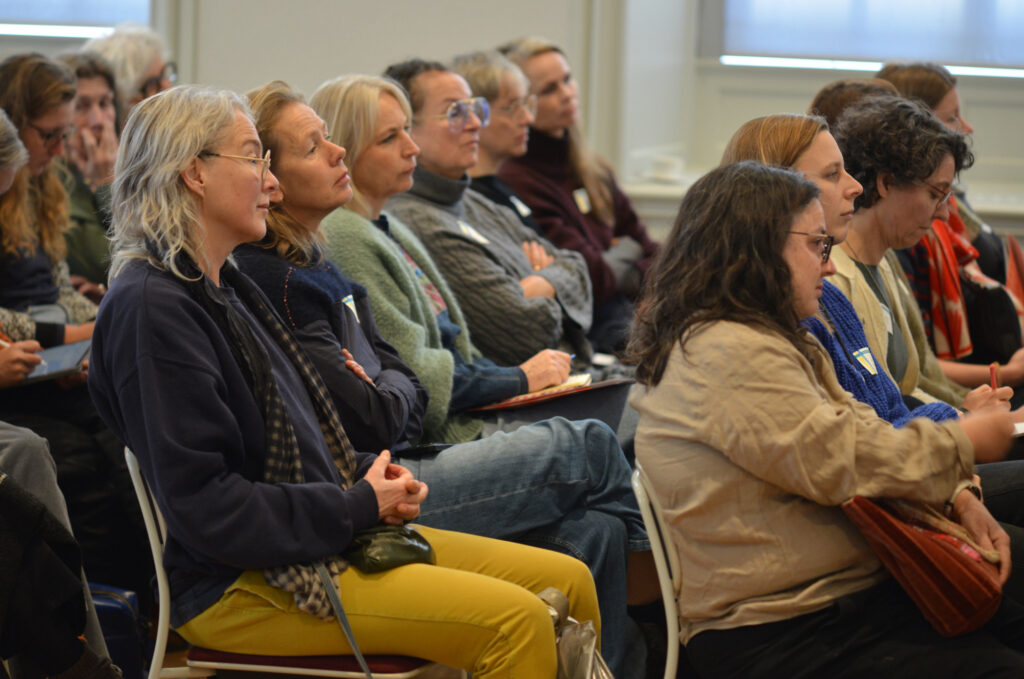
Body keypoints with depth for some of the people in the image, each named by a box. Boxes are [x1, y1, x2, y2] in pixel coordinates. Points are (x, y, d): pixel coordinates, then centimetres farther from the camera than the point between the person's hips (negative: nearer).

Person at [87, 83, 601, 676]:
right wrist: (359, 507, -13)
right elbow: (203, 504, -21)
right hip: (237, 583, -10)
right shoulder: (150, 308, -15)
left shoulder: (224, 287, 17)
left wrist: (369, 474, 4)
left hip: (328, 533, 10)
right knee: (516, 621, -23)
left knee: (568, 582, 1)